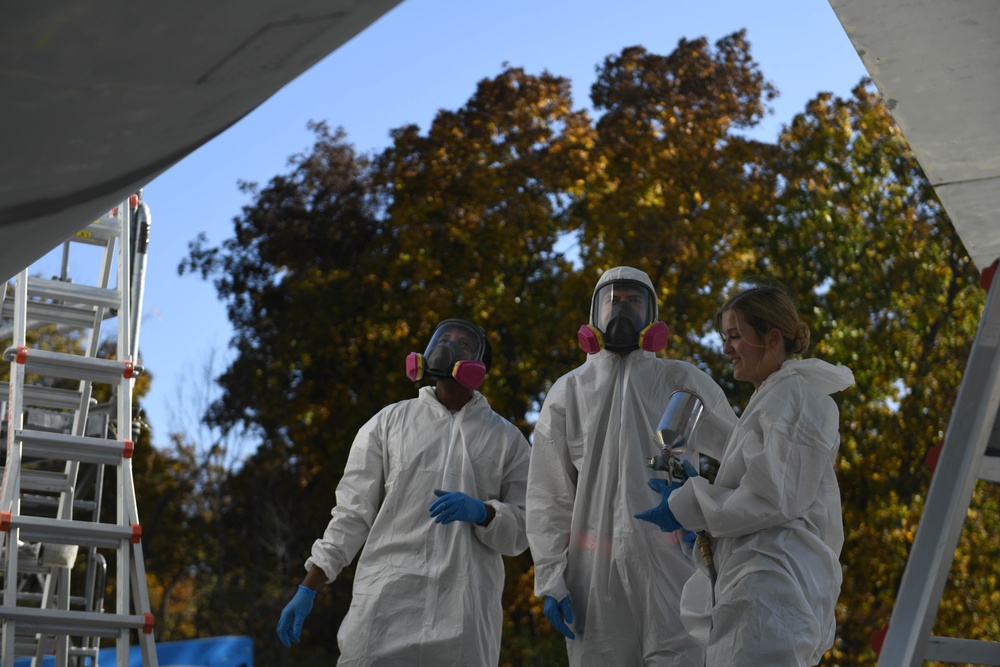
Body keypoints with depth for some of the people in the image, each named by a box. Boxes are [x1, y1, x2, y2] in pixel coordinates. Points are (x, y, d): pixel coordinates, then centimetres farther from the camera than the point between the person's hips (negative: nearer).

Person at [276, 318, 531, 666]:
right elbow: (352, 513, 11)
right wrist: (307, 589, 4)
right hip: (388, 602, 0)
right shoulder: (389, 422, 13)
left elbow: (522, 531, 10)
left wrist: (480, 511, -11)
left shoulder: (507, 439, 14)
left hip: (465, 615, 0)